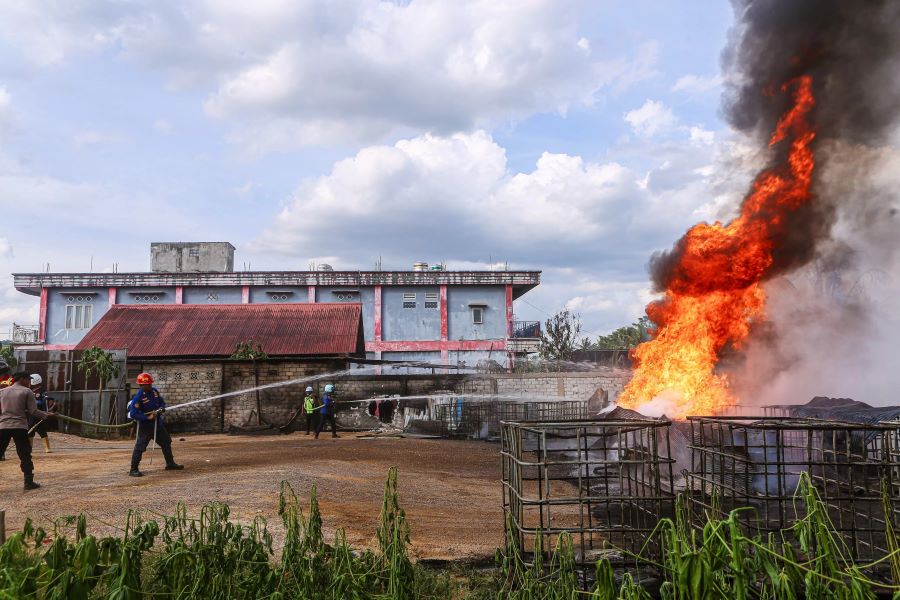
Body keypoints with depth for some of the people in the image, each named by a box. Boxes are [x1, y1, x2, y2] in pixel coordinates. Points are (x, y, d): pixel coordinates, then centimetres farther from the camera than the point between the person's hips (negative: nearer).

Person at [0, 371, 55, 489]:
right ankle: (29, 482, 2)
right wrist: (46, 415, 7)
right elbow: (33, 411, -6)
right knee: (25, 455, 3)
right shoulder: (27, 392, -1)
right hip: (19, 426, -4)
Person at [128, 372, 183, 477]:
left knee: (166, 442, 16)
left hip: (157, 422, 8)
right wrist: (147, 417, -25)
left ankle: (170, 464, 30)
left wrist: (161, 409, -8)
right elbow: (133, 413, -24)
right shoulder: (138, 397, -21)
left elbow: (162, 402, 14)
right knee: (139, 447, -7)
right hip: (145, 425, -8)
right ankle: (133, 470, 2)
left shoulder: (154, 391, 0)